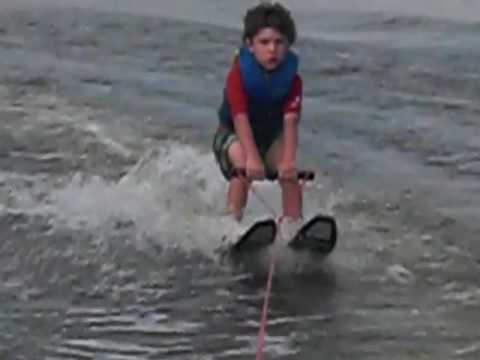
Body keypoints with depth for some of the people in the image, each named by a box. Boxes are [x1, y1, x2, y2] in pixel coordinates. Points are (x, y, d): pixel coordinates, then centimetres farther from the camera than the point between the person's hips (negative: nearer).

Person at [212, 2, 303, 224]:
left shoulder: (291, 77, -19)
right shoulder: (239, 73, -26)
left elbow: (290, 121, -28)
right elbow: (241, 118, -37)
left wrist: (289, 159, -44)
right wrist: (252, 157, -50)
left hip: (271, 133, 3)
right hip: (233, 133, -3)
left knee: (289, 171, -20)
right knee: (244, 168, -31)